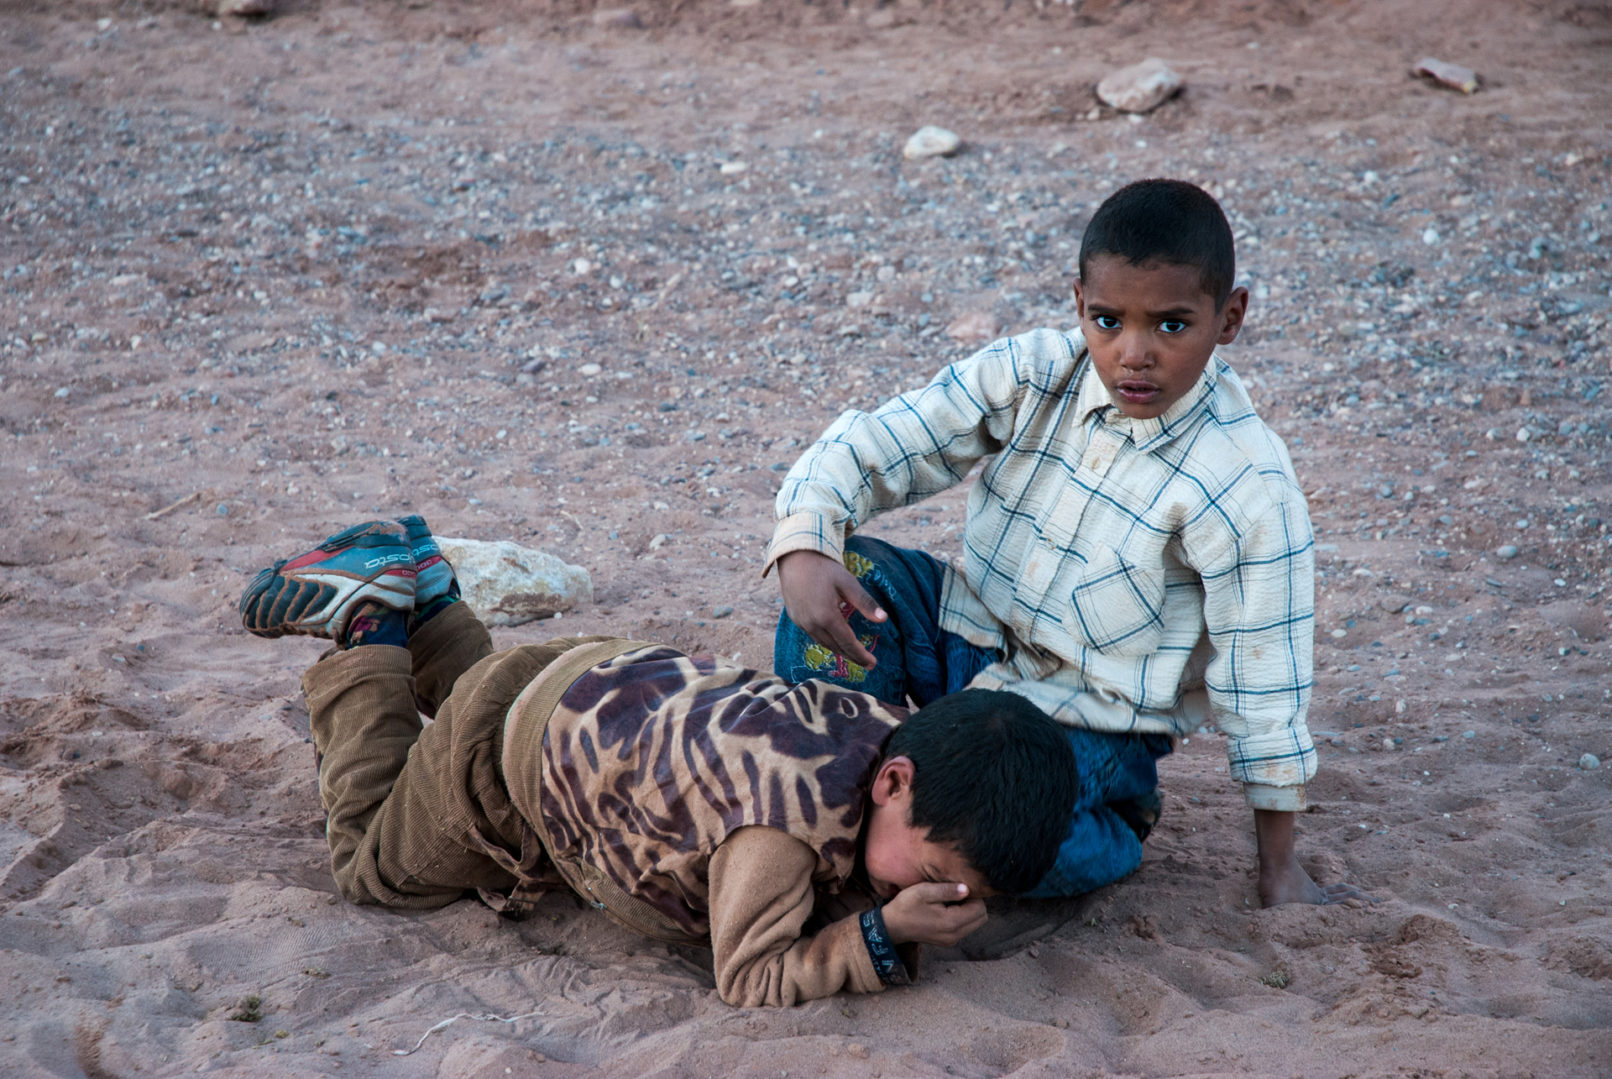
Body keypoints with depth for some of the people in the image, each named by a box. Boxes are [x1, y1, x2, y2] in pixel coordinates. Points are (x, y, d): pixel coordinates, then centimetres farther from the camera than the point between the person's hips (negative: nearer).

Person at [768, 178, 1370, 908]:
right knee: (842, 569, -21)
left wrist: (1280, 870, -8)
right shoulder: (1034, 374, -11)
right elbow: (874, 444, -10)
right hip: (974, 639, 5)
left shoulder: (1246, 485, -22)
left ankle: (1117, 824, 3)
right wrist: (804, 545, -32)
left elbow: (1262, 684, -16)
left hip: (1087, 723, -4)